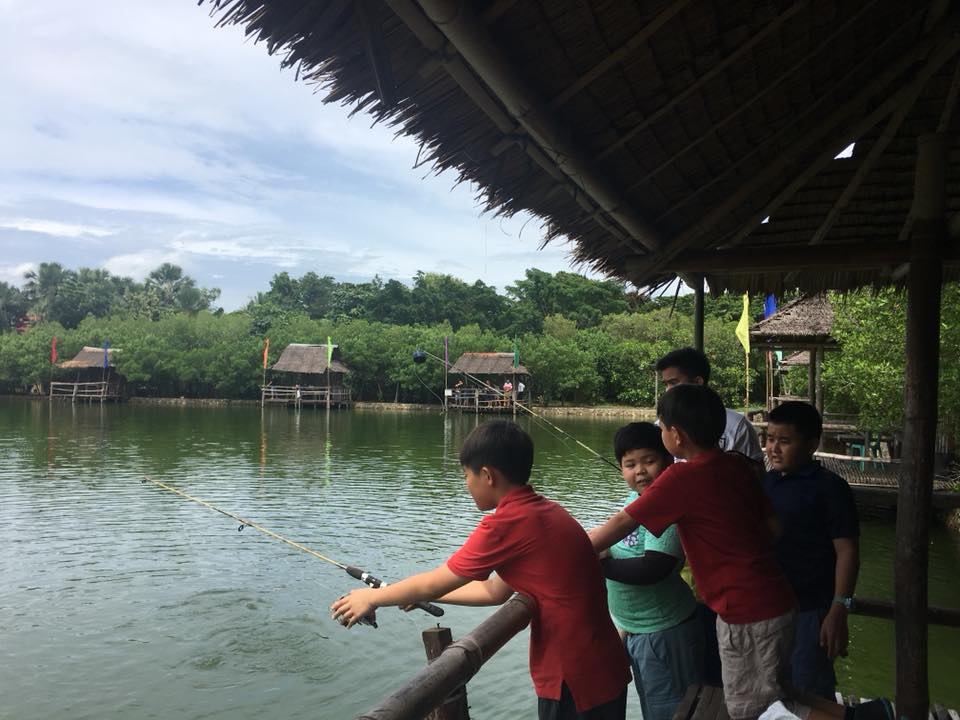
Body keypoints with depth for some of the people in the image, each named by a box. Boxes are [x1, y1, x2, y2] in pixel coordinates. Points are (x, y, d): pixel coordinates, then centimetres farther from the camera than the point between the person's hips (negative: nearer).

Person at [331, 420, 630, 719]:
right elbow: (495, 591, 16)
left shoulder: (507, 523, -19)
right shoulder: (546, 511, 7)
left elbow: (433, 584, -7)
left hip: (576, 681, -8)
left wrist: (373, 597, 9)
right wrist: (422, 594, 23)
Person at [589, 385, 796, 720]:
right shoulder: (738, 464, 2)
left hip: (747, 616, -8)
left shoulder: (682, 477, -19)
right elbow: (773, 526, 8)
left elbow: (621, 523, -13)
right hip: (776, 601, 8)